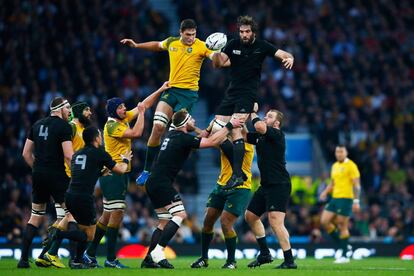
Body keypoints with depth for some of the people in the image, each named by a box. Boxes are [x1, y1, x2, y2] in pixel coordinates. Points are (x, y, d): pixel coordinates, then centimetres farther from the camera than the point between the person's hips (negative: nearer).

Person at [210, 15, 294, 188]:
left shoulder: (262, 46, -3)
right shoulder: (233, 45, 4)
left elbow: (283, 54, -7)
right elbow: (218, 64, 1)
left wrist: (289, 58, -31)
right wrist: (217, 52, -20)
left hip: (248, 94, -5)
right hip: (231, 93, 5)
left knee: (235, 129, -23)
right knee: (215, 131, -3)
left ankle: (238, 175, -24)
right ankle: (238, 169, 7)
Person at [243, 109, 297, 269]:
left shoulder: (277, 135, -11)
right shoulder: (260, 137, 15)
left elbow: (259, 126, -25)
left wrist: (253, 115, -7)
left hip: (279, 185, -10)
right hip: (266, 185, 10)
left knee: (275, 222, -19)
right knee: (250, 216, 17)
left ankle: (289, 261, -18)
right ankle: (264, 254, 26)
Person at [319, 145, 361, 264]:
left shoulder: (351, 165, -7)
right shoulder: (334, 166, 16)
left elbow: (357, 185, -10)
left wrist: (356, 201, -17)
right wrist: (325, 192, 8)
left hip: (346, 198, -8)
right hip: (334, 198, 8)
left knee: (342, 226, -7)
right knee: (324, 221, 0)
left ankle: (344, 255, 2)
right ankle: (344, 246, 10)